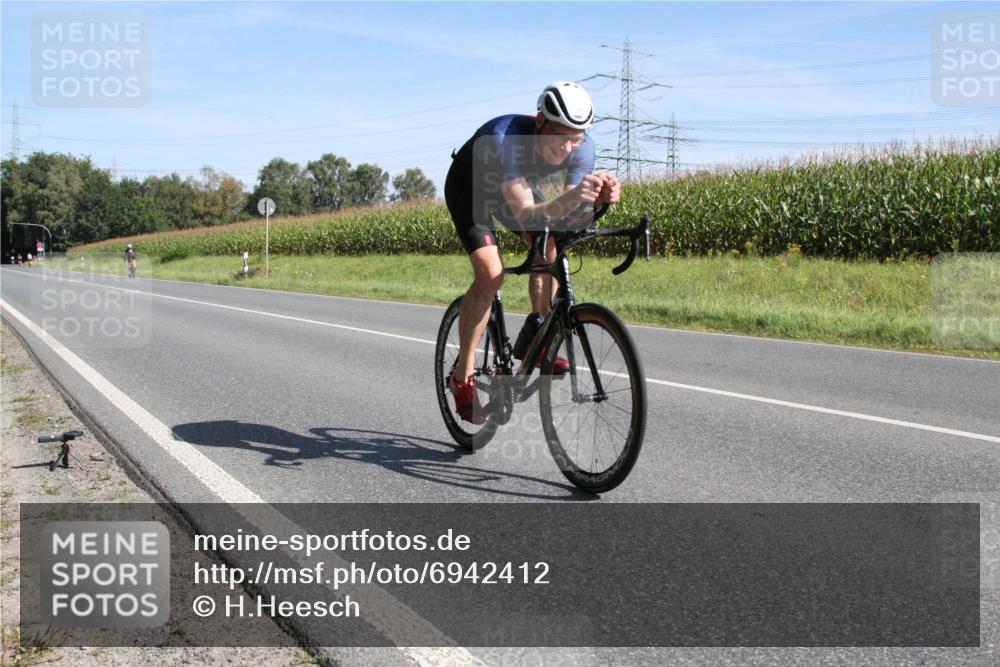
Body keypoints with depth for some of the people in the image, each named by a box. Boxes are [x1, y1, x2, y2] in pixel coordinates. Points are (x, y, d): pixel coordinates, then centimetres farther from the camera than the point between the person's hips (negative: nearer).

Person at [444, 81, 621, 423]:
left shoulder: (582, 146, -26)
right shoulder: (505, 138, -42)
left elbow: (567, 213, -29)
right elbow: (525, 214, -51)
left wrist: (601, 196, -50)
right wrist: (571, 197, -69)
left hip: (513, 185, 6)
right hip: (468, 187, -6)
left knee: (552, 243, -18)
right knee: (490, 273, -22)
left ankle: (533, 337, -1)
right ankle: (463, 377, -11)